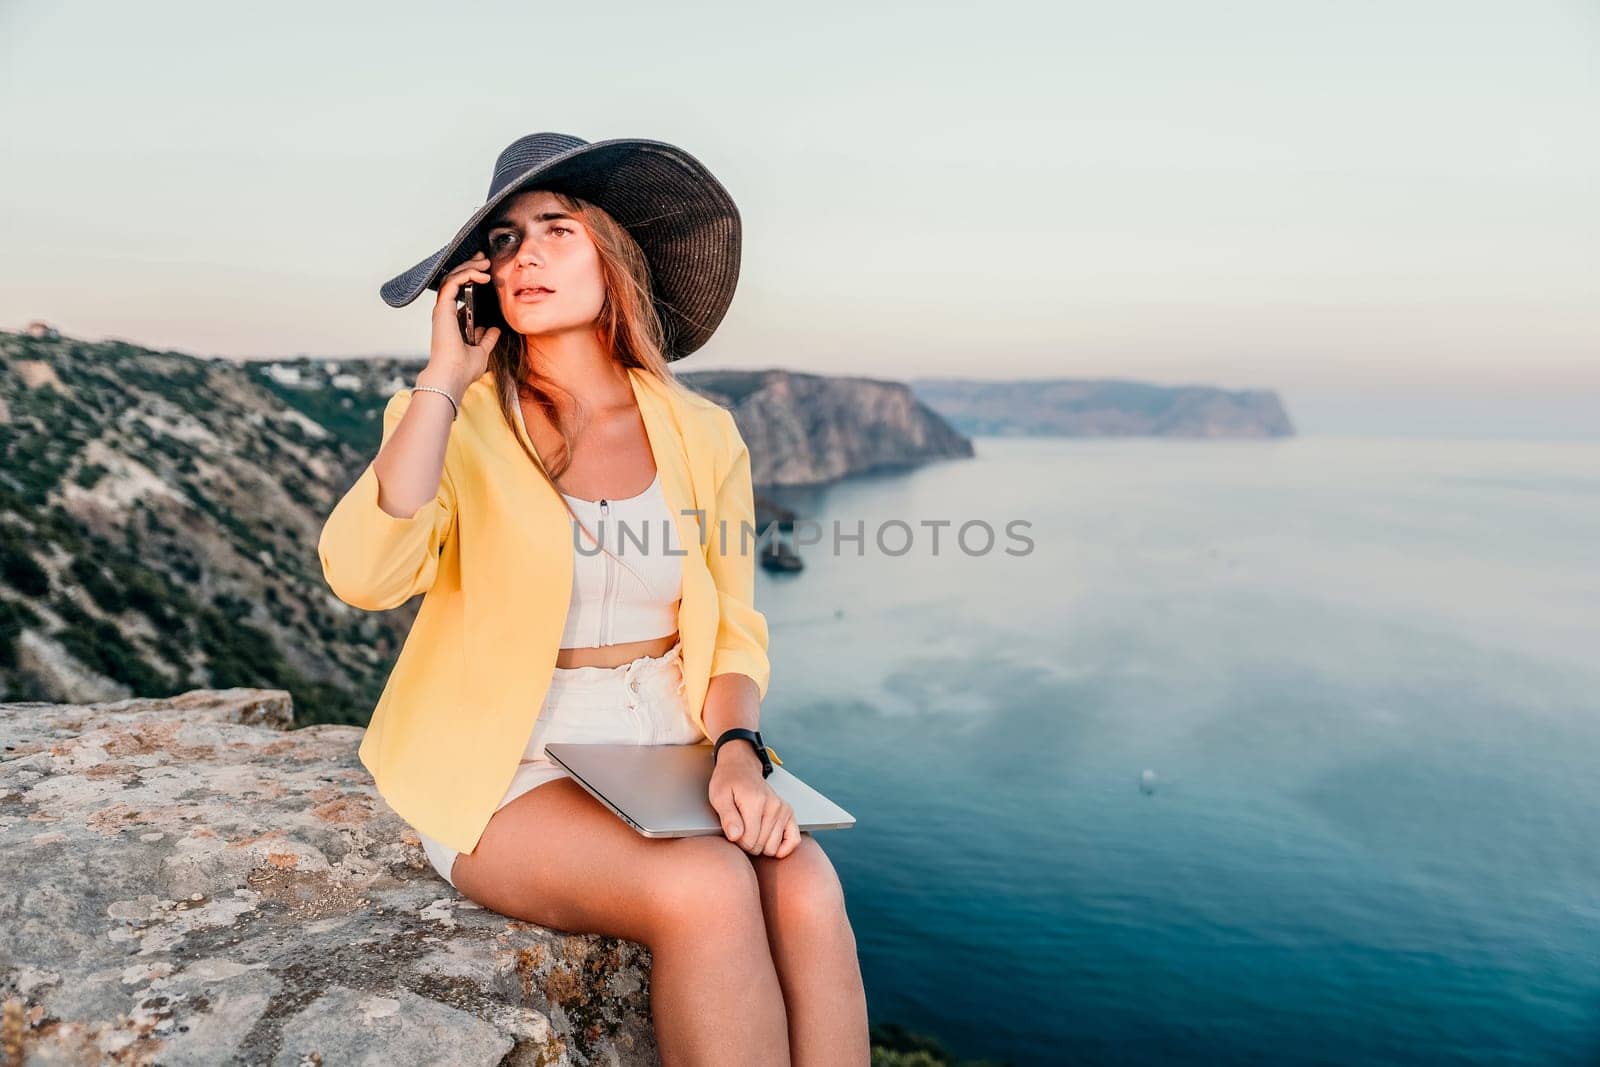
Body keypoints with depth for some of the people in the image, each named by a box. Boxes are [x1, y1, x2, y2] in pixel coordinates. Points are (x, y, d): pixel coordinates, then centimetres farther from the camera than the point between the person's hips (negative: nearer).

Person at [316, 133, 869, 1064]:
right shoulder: (451, 420, -4)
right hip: (506, 773, -2)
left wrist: (738, 755, -16)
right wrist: (446, 376, -18)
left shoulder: (701, 433, 2)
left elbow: (734, 633, 4)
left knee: (805, 890, -26)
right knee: (707, 893, -29)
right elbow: (365, 577, -23)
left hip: (666, 755, 3)